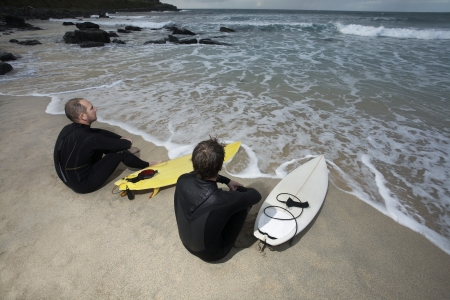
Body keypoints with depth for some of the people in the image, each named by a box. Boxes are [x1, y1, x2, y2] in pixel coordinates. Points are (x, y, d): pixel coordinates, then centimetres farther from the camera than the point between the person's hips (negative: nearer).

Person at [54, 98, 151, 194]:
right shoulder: (89, 139, -30)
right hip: (84, 184, -8)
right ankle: (147, 166, 12)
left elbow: (99, 132, 7)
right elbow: (119, 145, -19)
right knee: (120, 151, -10)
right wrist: (128, 142, 3)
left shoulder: (69, 129, -4)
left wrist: (121, 138, 0)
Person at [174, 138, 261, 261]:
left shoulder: (182, 180, -23)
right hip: (212, 253, -4)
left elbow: (205, 174, 2)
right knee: (245, 199, -2)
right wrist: (239, 190, 1)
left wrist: (227, 181, 5)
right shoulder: (224, 200, -39)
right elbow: (256, 195, -17)